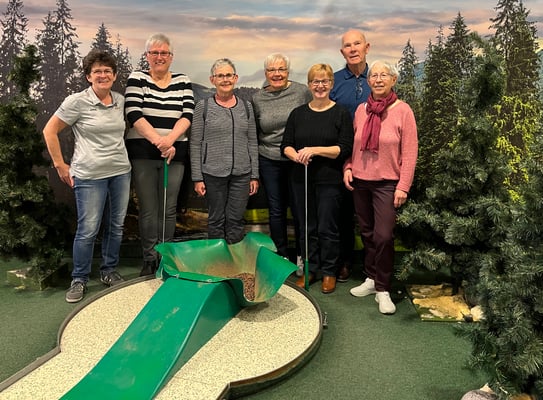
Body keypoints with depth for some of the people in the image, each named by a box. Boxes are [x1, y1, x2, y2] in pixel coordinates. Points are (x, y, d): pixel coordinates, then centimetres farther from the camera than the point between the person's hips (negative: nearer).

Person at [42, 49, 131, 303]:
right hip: (90, 176, -5)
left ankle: (109, 271, 29)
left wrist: (119, 154, 13)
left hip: (121, 172, 5)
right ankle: (79, 280, 17)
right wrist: (60, 165, -3)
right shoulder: (77, 102, -9)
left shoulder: (120, 100, 6)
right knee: (88, 230, -2)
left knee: (116, 226, 11)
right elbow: (49, 131, -3)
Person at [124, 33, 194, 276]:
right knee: (148, 209, 2)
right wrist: (159, 142, -18)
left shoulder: (183, 81, 9)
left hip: (175, 154, 2)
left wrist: (170, 139, -19)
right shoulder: (137, 79, 3)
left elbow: (187, 115, -2)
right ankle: (149, 260, 16)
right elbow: (133, 115, -9)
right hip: (143, 153, -1)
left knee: (169, 209, 5)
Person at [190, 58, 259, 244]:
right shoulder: (203, 106, 1)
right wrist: (197, 178, -5)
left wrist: (254, 176, 6)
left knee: (236, 221, 4)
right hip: (213, 173, -2)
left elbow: (253, 142, 10)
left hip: (241, 173, 2)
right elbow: (195, 144, 0)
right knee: (216, 220, 7)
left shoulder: (246, 106, 9)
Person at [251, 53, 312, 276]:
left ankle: (301, 257, 23)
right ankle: (282, 256, 26)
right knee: (276, 211, 10)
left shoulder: (302, 92, -4)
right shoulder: (257, 99, 5)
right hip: (269, 163, 2)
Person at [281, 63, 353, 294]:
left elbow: (345, 149, -9)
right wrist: (296, 155, -15)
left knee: (327, 228, 3)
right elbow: (286, 145, 8)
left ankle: (329, 272, 20)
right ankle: (310, 269, 26)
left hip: (329, 180, -3)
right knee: (306, 227, 11)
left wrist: (315, 150, -19)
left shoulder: (341, 113, -1)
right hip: (301, 180, 4)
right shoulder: (298, 113, 10)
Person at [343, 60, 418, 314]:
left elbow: (410, 153, -7)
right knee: (367, 233, 11)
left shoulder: (402, 110, -5)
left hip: (386, 183, -4)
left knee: (383, 236, -9)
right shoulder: (361, 110, 7)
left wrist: (403, 187, -11)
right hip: (360, 182, 4)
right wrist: (347, 168, 0)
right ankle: (371, 278, 28)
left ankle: (383, 289, 7)